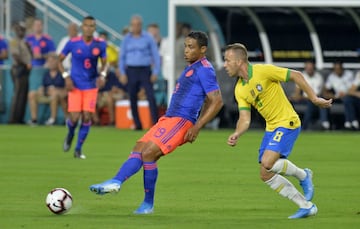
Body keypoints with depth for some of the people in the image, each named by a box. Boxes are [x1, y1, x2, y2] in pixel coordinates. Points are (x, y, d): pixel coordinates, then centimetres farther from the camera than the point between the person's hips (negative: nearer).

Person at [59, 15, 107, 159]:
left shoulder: (100, 44, -2)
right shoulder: (73, 43, -7)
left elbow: (104, 63, 9)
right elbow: (60, 60, 3)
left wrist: (102, 75, -11)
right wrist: (66, 77, -10)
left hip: (91, 86, 1)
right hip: (75, 85, -1)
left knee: (86, 117, -5)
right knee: (74, 118, -9)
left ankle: (78, 149, 9)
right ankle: (70, 135, 28)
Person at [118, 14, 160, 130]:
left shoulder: (148, 38, 2)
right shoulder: (127, 39, 8)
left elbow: (155, 55, 3)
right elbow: (122, 57, 12)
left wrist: (155, 72, -4)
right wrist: (122, 73, 3)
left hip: (145, 70, -3)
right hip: (131, 71, 3)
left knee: (151, 97, -13)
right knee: (133, 99, 2)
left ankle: (156, 123, -14)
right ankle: (137, 124, 10)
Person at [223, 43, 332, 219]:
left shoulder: (263, 71, -17)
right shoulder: (239, 89, 4)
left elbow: (296, 76, -11)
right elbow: (245, 118, 0)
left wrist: (314, 98, -12)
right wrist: (236, 135, -20)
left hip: (287, 122, -8)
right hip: (271, 127, 8)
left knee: (267, 162, -26)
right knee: (266, 175, 2)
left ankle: (303, 175, 3)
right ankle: (306, 206, 10)